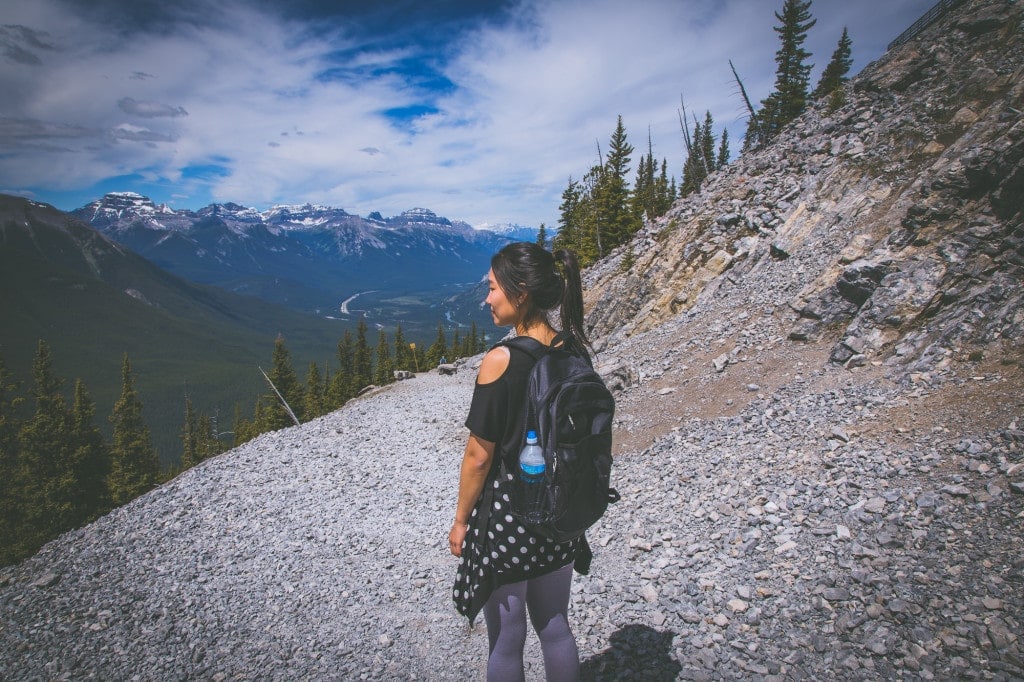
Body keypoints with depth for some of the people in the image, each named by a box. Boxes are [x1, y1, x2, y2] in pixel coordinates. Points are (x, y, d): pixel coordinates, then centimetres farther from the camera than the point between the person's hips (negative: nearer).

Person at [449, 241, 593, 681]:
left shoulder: (501, 361, -22)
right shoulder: (575, 351, -4)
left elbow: (479, 457, -17)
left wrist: (460, 520, -3)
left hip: (506, 515, -6)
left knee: (506, 641, 15)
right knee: (555, 626, 24)